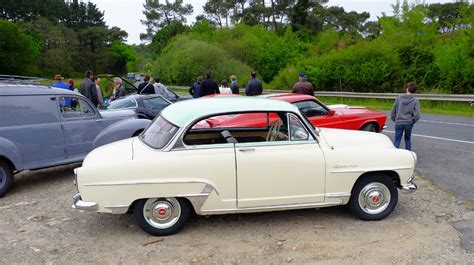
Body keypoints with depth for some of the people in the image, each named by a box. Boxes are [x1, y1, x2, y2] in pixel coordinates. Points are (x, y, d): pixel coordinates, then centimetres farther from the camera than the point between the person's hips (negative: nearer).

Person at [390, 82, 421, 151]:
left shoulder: (399, 98, -2)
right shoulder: (415, 100, -5)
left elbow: (393, 111, 1)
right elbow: (417, 115, -12)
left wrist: (394, 120, 14)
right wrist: (413, 121, 5)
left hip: (398, 123, 0)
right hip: (408, 123, 0)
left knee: (397, 141, 4)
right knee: (408, 140, 17)